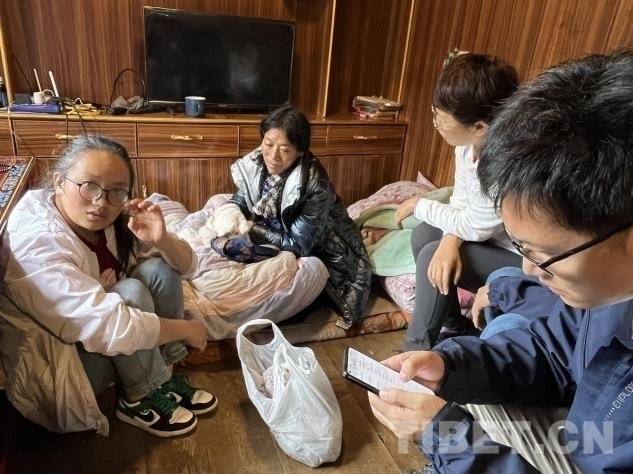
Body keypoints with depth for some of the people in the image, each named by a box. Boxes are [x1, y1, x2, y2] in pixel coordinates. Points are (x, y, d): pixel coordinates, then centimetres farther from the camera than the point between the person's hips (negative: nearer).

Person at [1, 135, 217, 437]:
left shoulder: (114, 219, -9)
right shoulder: (37, 242, -30)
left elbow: (185, 266, -6)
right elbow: (108, 326, -37)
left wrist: (161, 240, -28)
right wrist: (186, 329, -24)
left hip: (104, 341, 7)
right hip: (58, 362, -7)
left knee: (157, 270, -11)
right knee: (131, 292, -27)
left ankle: (166, 377, -3)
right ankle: (141, 400, -7)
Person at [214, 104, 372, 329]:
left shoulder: (315, 186, -32)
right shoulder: (256, 164, -14)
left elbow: (299, 246, -27)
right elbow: (240, 201, 0)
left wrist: (251, 229, -29)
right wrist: (231, 213, -25)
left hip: (324, 255, -7)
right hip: (280, 238, 7)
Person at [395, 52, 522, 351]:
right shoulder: (469, 142, -11)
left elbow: (474, 227, -24)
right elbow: (461, 201, -2)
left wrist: (418, 205, -11)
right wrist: (451, 240, -22)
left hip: (528, 259, -8)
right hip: (495, 237, 8)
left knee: (432, 255, -19)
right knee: (423, 236, 2)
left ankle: (417, 351, 2)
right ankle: (456, 330, 17)